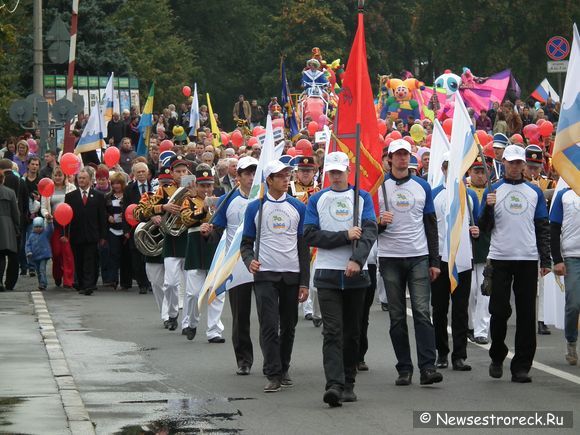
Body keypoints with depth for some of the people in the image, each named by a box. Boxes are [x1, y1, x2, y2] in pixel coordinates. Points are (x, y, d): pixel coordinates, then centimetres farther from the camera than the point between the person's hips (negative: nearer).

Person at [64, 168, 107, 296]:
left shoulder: (98, 196, 6)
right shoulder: (70, 196, 8)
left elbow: (102, 217, 5)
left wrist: (103, 236, 0)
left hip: (92, 235, -2)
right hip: (76, 236, 2)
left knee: (90, 261, -9)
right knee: (78, 263, 6)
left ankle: (89, 286, -13)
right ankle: (82, 285, 16)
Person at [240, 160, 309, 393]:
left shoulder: (298, 207, 7)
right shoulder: (255, 208, 3)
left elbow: (303, 246, 8)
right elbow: (246, 243, 7)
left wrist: (304, 282, 3)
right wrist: (249, 260, -16)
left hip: (292, 275, 2)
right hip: (265, 274, -2)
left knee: (289, 326, 9)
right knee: (269, 325, -11)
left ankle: (284, 370, 23)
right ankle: (273, 375, -12)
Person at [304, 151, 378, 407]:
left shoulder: (362, 197, 7)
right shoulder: (317, 200, 7)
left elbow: (370, 232, -5)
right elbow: (310, 235, -3)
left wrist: (357, 260, -20)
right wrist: (344, 236, -12)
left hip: (356, 273, 1)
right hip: (327, 273, -1)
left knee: (352, 332, 8)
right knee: (332, 331, -11)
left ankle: (348, 384, 18)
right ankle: (334, 385, -20)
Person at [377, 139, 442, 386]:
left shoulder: (422, 187, 9)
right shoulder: (379, 187, 4)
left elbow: (431, 225, 12)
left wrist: (435, 261, 7)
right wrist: (380, 222, -18)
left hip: (419, 257, 0)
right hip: (390, 259, 0)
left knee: (422, 312, -9)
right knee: (397, 317, 4)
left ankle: (427, 367, -15)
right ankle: (404, 369, 8)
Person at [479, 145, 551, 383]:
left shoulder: (534, 192, 10)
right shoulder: (493, 190, 5)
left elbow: (543, 227, 10)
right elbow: (484, 227, 2)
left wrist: (546, 259, 3)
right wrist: (488, 207, -17)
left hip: (528, 259, 1)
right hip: (500, 258, -1)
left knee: (526, 314, -1)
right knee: (499, 310, -1)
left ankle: (521, 366, 2)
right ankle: (497, 358, 19)